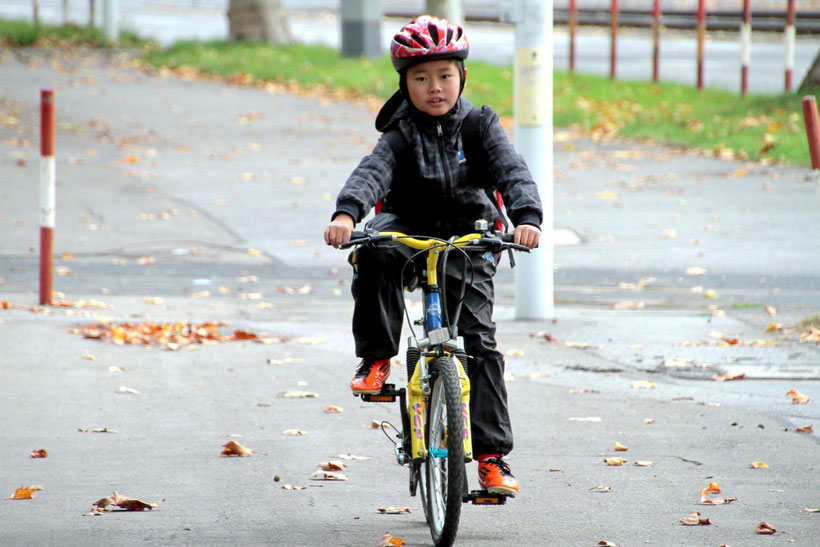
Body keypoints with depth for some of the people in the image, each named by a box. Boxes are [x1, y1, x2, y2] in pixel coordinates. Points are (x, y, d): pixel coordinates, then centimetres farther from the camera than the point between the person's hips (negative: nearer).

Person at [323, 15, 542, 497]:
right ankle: (377, 358, -21)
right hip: (409, 230, 0)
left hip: (468, 240, 0)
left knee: (478, 339, -12)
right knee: (375, 251, -36)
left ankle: (492, 455, -8)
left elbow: (512, 171, -17)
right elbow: (371, 173, -26)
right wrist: (346, 214, -47)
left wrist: (527, 216, -38)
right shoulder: (400, 135, -8)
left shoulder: (480, 126, -4)